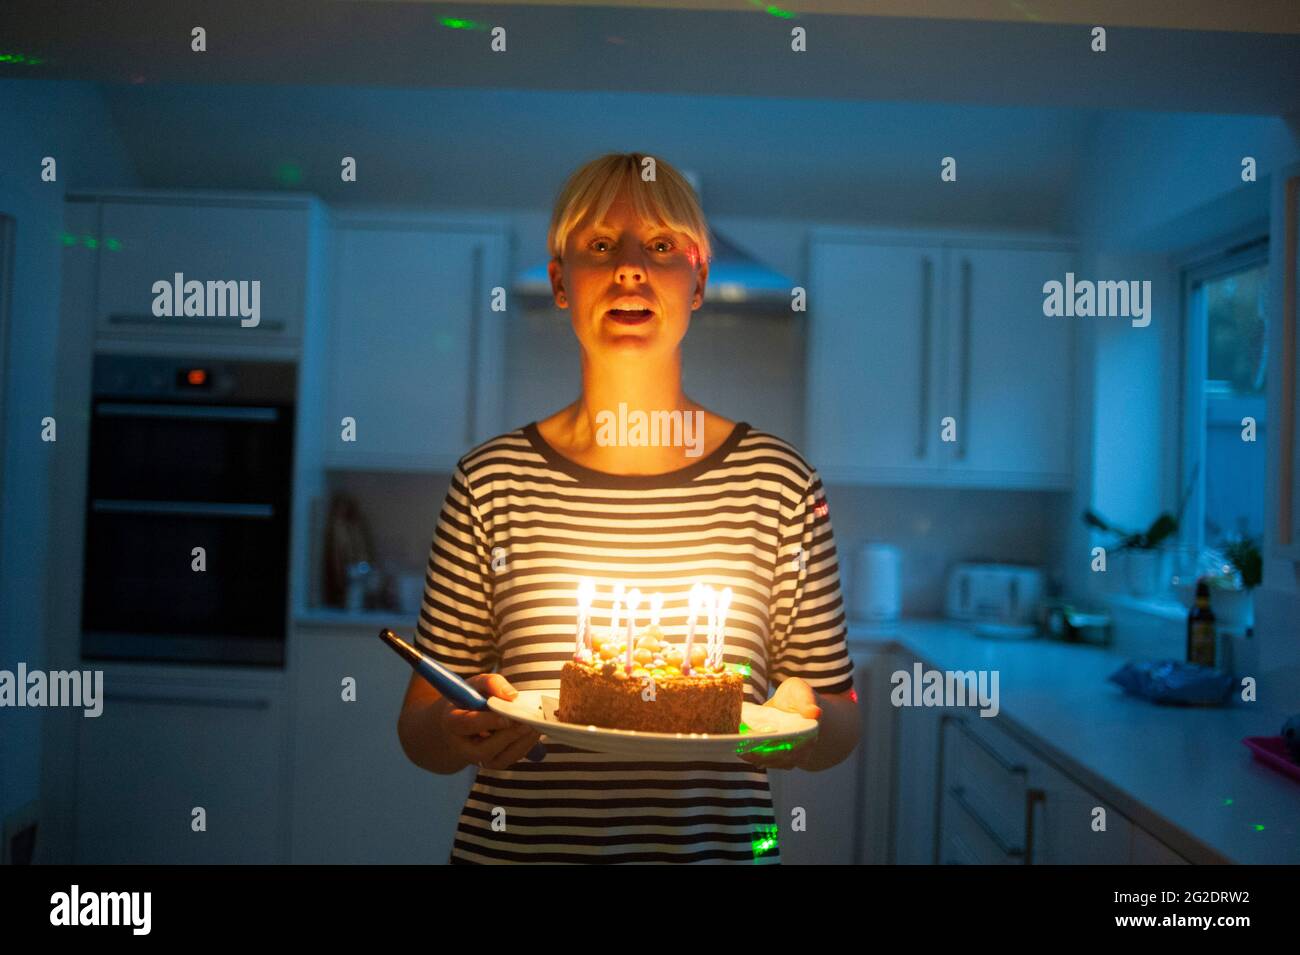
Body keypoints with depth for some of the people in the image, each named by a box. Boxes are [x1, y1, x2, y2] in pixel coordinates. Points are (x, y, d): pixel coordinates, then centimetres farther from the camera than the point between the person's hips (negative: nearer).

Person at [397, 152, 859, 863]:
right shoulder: (491, 479, -6)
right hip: (515, 848, 0)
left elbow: (841, 723, 3)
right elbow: (420, 733, 0)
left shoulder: (779, 482, -5)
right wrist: (458, 730, -20)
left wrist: (800, 725, -17)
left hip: (721, 844, 1)